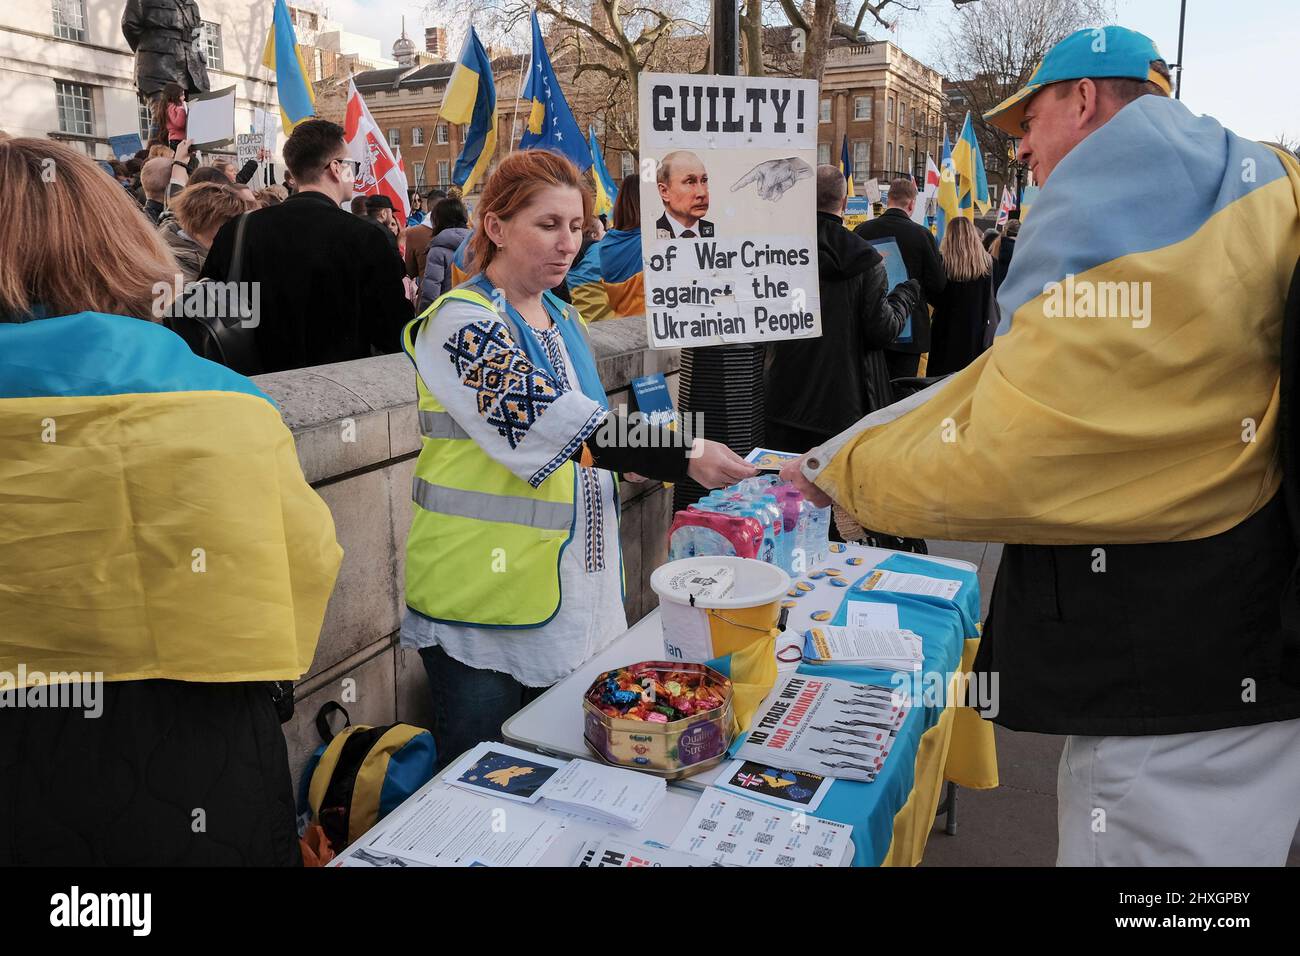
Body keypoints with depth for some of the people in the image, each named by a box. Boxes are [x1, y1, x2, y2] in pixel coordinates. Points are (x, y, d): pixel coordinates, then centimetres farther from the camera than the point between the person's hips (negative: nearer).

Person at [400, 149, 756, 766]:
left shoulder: (562, 320, 11)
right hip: (483, 599, -7)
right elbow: (553, 423, -26)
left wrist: (644, 459, 2)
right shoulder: (460, 323, -15)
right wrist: (685, 456, -28)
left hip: (569, 590, 7)